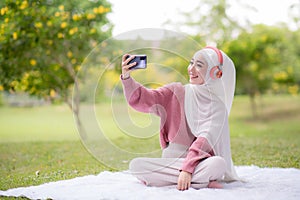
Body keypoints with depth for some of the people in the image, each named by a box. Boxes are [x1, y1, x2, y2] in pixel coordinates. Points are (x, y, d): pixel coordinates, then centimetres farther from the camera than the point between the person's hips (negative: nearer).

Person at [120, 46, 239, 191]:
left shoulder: (217, 106, -2)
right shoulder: (176, 92, 6)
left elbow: (205, 139, -15)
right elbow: (140, 99, -3)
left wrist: (187, 168, -27)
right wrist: (126, 76, -20)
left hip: (199, 161, -3)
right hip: (170, 159, 4)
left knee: (218, 163, -35)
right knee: (136, 165, -24)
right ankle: (202, 182, -22)